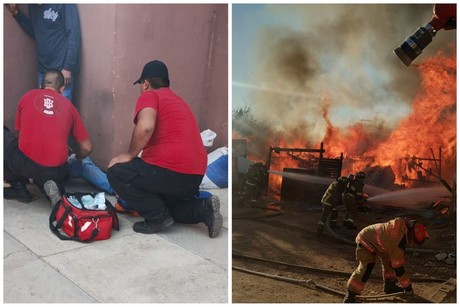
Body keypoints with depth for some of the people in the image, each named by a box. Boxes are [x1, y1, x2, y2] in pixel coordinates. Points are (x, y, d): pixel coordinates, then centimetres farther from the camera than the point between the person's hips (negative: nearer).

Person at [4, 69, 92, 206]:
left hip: (25, 163, -2)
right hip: (56, 170, 2)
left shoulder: (27, 96, 11)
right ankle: (50, 185, 1)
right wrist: (76, 158, 35)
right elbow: (86, 148, 12)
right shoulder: (68, 106, 12)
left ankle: (18, 189, 20)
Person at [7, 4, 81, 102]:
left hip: (61, 69, -7)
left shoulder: (65, 5, -15)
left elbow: (74, 34, -16)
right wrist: (16, 13, 5)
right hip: (43, 69, 7)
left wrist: (68, 67, -19)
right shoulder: (33, 6, 7)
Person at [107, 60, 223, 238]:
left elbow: (146, 126, -22)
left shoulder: (149, 95, 1)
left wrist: (129, 155, -6)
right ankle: (202, 209, 7)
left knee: (116, 173, 7)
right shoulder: (177, 100, 26)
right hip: (195, 176, 9)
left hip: (171, 171, -9)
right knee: (160, 202, 30)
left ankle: (158, 218, 0)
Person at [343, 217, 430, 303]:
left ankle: (389, 285, 27)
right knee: (366, 267, -20)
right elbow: (397, 266, -27)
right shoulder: (397, 242, -36)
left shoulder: (402, 223, -16)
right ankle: (350, 295, -17)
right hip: (366, 241, -9)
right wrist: (408, 287, -15)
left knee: (388, 261, 10)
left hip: (375, 237, 9)